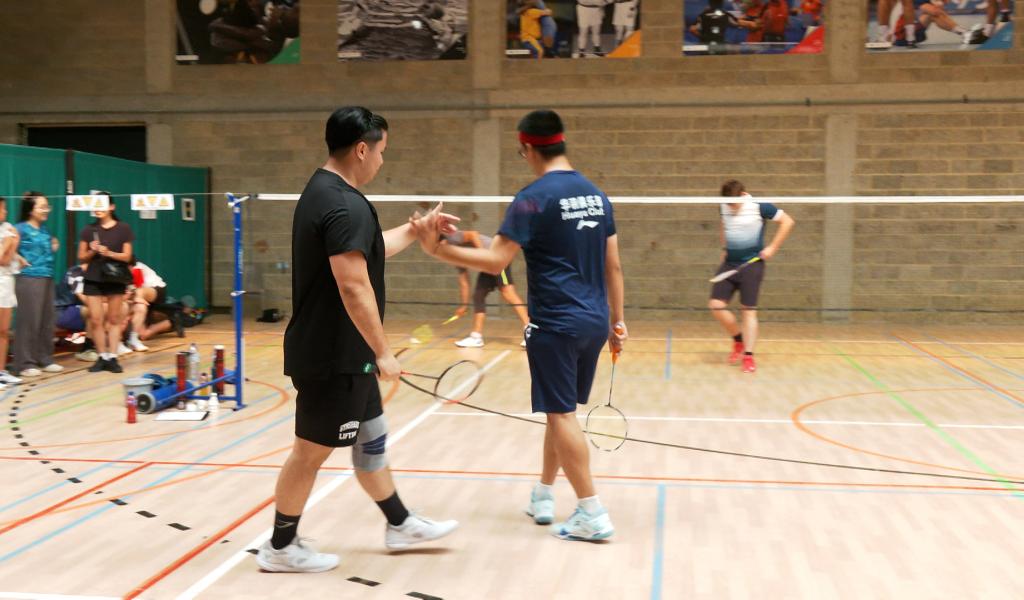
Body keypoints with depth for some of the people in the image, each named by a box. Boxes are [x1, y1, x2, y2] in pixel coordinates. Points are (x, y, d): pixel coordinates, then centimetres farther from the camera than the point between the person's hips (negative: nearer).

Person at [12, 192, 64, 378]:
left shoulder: (44, 229, 14)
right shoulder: (21, 228, -8)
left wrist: (53, 248, 8)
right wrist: (21, 261, -16)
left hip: (47, 278, 8)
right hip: (29, 279, -8)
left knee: (47, 320, 11)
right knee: (29, 321, -4)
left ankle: (45, 359, 20)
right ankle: (25, 363, 2)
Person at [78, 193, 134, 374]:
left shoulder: (123, 229, 0)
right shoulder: (89, 230, 4)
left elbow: (127, 256, -3)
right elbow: (82, 258, 6)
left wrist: (109, 253, -18)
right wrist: (92, 251, -13)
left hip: (115, 278, -1)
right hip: (94, 279, 1)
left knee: (114, 319, 2)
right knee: (96, 320, -2)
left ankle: (112, 357, 6)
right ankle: (102, 357, 8)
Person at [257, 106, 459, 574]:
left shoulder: (325, 192, 11)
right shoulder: (345, 205, -23)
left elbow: (369, 250, 24)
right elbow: (354, 287, -27)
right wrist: (383, 352, -21)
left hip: (341, 353, 10)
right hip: (333, 357, -10)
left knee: (371, 439, 19)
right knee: (312, 450, 3)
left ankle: (400, 525, 32)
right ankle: (281, 548, 17)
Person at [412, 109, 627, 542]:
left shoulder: (535, 197, -12)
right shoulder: (596, 194, 10)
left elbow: (495, 260, -18)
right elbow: (613, 266, 12)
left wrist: (438, 250, -12)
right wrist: (616, 320, 19)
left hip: (556, 324, -7)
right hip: (595, 322, 7)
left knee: (562, 415, 0)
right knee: (561, 411, 18)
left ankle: (592, 514, 1)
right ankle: (543, 497, 30)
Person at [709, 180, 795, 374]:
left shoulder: (759, 206, -11)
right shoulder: (724, 207, 5)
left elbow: (788, 221, -7)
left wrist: (772, 248, -10)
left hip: (751, 264, -5)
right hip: (729, 264, 5)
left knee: (748, 310, -6)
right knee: (716, 305, -4)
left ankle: (748, 356, 0)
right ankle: (739, 339, 18)